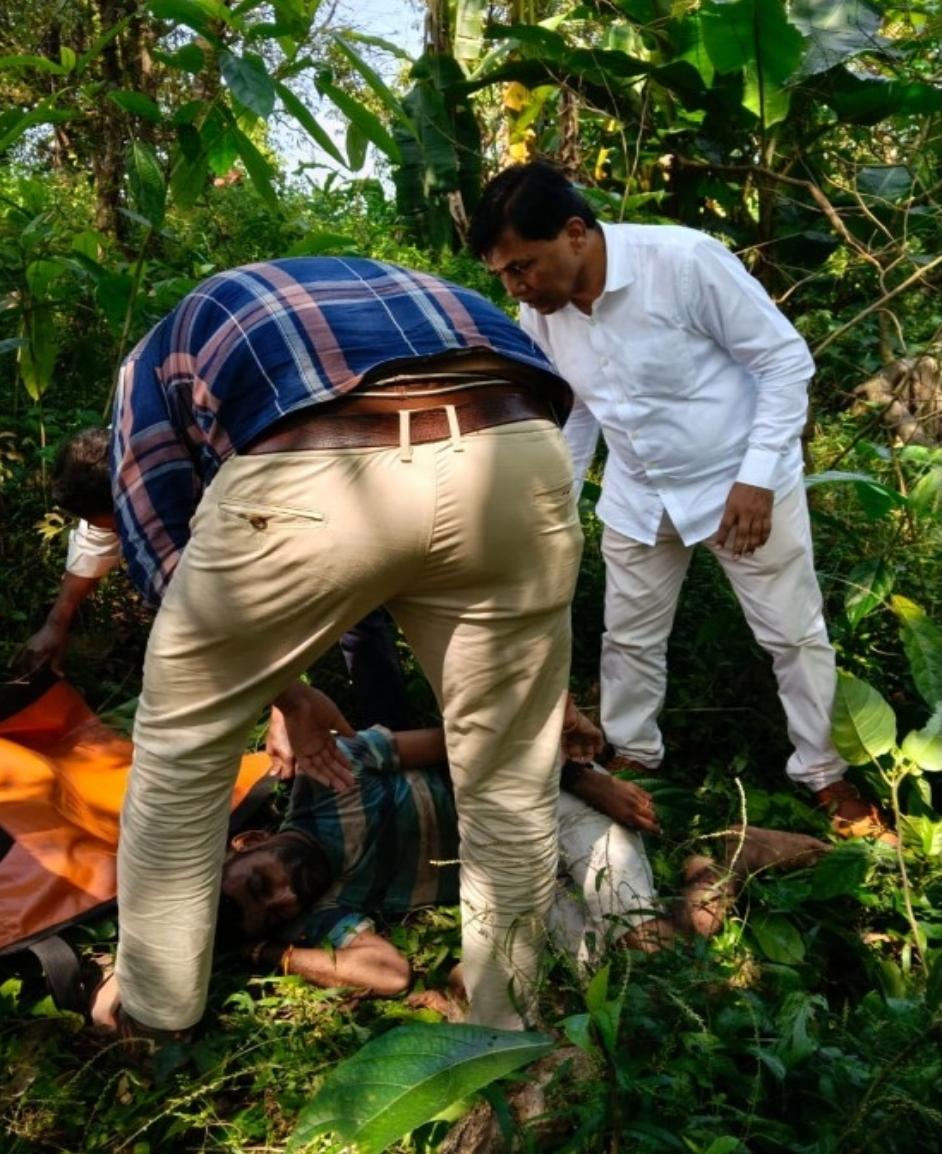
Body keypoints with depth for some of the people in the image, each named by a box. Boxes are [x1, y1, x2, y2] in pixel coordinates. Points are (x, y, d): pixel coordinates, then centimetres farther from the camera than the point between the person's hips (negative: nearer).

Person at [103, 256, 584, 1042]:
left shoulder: (160, 353, 36)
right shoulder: (403, 293, 46)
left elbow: (162, 546, 27)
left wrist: (281, 687, 38)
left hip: (310, 474, -3)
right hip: (513, 455, 4)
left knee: (179, 739, 24)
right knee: (508, 777, 22)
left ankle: (156, 1016, 39)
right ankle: (506, 1035, 40)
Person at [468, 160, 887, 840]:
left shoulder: (686, 260, -27)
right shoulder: (539, 317, -9)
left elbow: (787, 360, -19)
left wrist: (757, 477, -23)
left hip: (742, 482, -4)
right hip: (638, 494, 5)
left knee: (794, 633, 6)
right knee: (630, 634, 14)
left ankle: (823, 773, 25)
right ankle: (633, 757, 35)